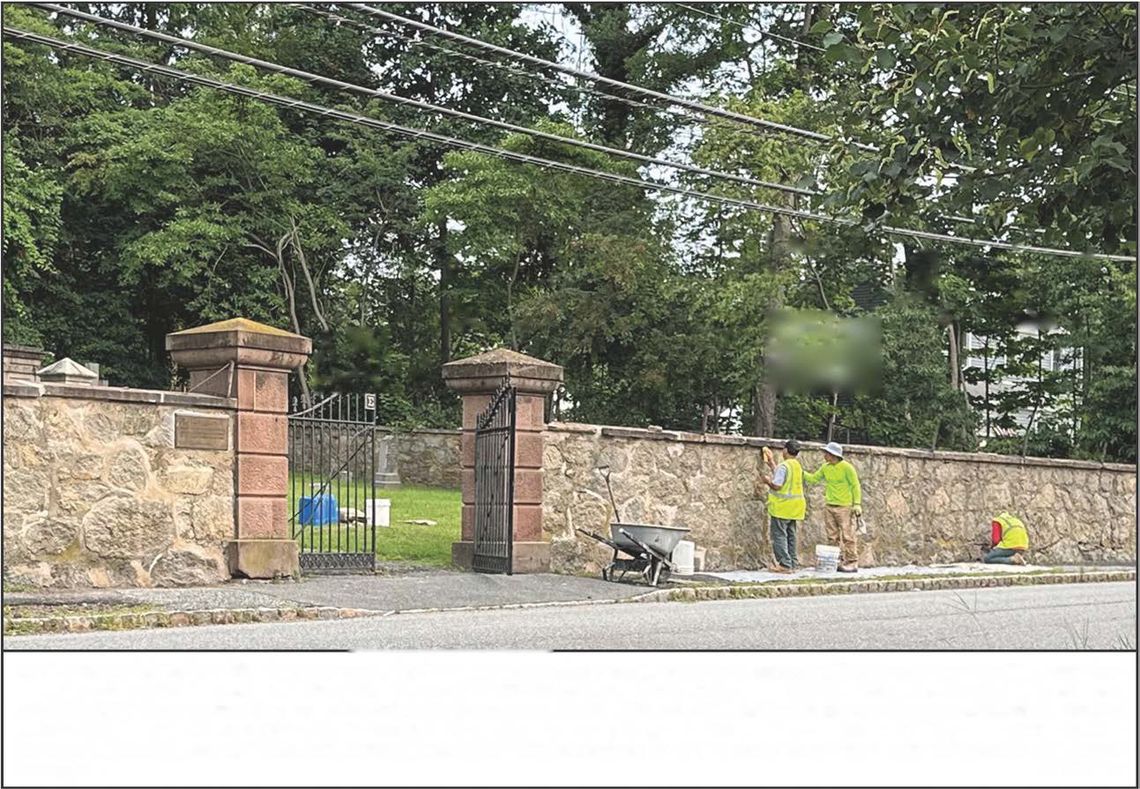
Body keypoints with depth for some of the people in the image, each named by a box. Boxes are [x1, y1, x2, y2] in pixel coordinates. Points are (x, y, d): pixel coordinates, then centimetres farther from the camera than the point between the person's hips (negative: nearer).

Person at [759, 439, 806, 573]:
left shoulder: (783, 466, -16)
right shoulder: (798, 466, 12)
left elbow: (776, 485, -20)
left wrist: (767, 480, 0)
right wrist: (772, 463, 32)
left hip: (782, 507, -8)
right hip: (794, 507, 9)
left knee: (779, 535, -5)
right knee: (790, 535, 13)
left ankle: (784, 564, -8)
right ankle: (792, 564, 16)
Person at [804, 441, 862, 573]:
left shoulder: (846, 467, -9)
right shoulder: (825, 468, 9)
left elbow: (855, 486, -7)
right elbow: (813, 478, 17)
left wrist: (857, 504, -12)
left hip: (844, 507, -7)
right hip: (829, 506, 7)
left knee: (847, 537, -7)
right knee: (833, 537, 8)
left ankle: (852, 563, -4)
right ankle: (837, 561, 15)